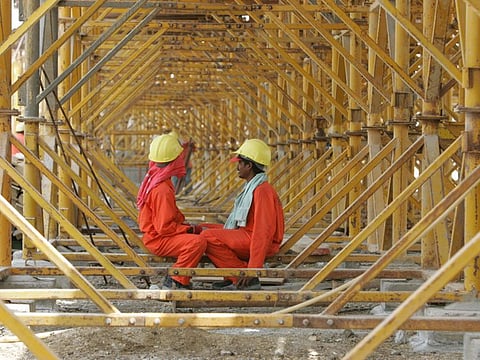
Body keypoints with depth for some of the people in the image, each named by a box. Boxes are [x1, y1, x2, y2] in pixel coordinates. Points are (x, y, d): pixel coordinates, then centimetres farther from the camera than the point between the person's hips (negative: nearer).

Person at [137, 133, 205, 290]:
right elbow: (164, 227, -25)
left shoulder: (152, 177, 8)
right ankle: (174, 282, -18)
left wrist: (184, 223, 8)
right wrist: (188, 228, -13)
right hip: (157, 240, -11)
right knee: (198, 242, -28)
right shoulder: (162, 190, -24)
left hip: (157, 234, 11)